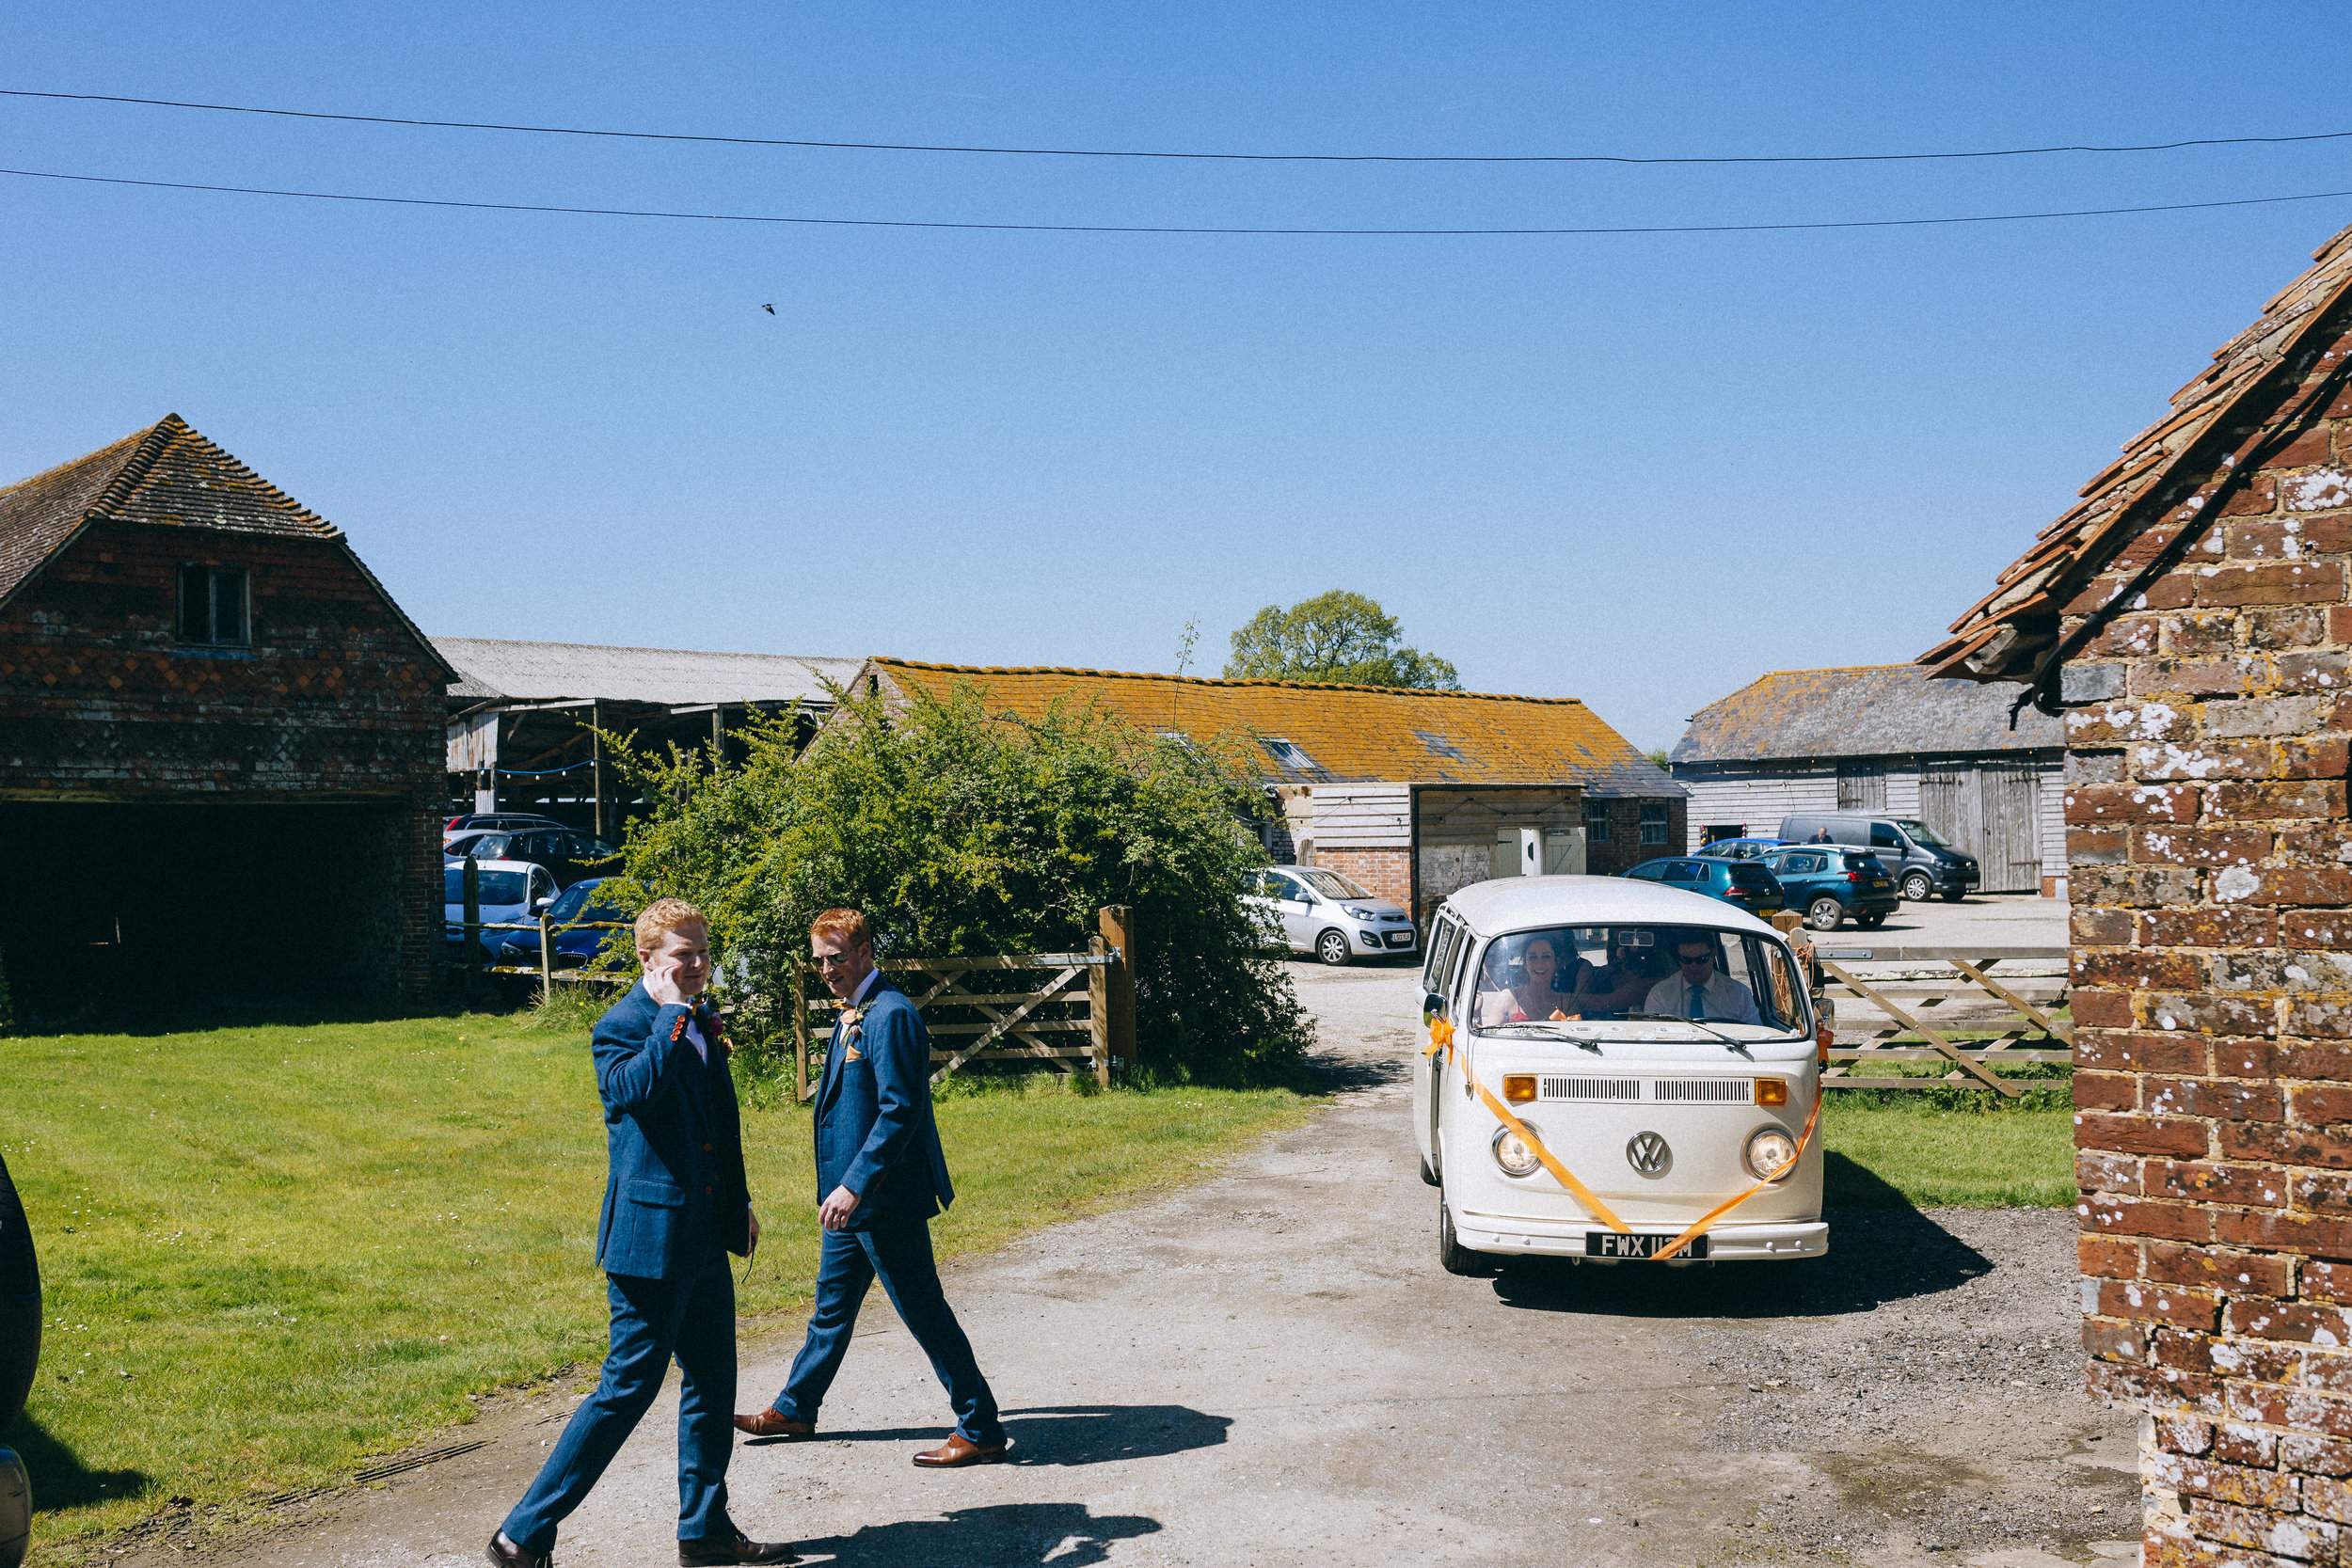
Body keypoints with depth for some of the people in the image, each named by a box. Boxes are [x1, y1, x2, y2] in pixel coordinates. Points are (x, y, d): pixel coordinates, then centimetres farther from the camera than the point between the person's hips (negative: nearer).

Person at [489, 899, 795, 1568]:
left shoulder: (702, 1024, 13)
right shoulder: (621, 1025, -12)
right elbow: (634, 1088, -34)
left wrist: (740, 1201, 24)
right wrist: (672, 1013, -24)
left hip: (704, 1237, 9)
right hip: (651, 1234, -9)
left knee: (712, 1384, 14)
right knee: (628, 1387, -5)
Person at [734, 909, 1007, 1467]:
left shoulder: (891, 1015, -19)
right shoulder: (852, 1015, 12)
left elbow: (900, 1111, -24)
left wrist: (855, 1184, -26)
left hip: (885, 1199, -10)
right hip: (852, 1196, 10)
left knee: (925, 1314, -2)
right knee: (832, 1305, 22)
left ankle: (980, 1431, 6)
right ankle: (795, 1409, 37)